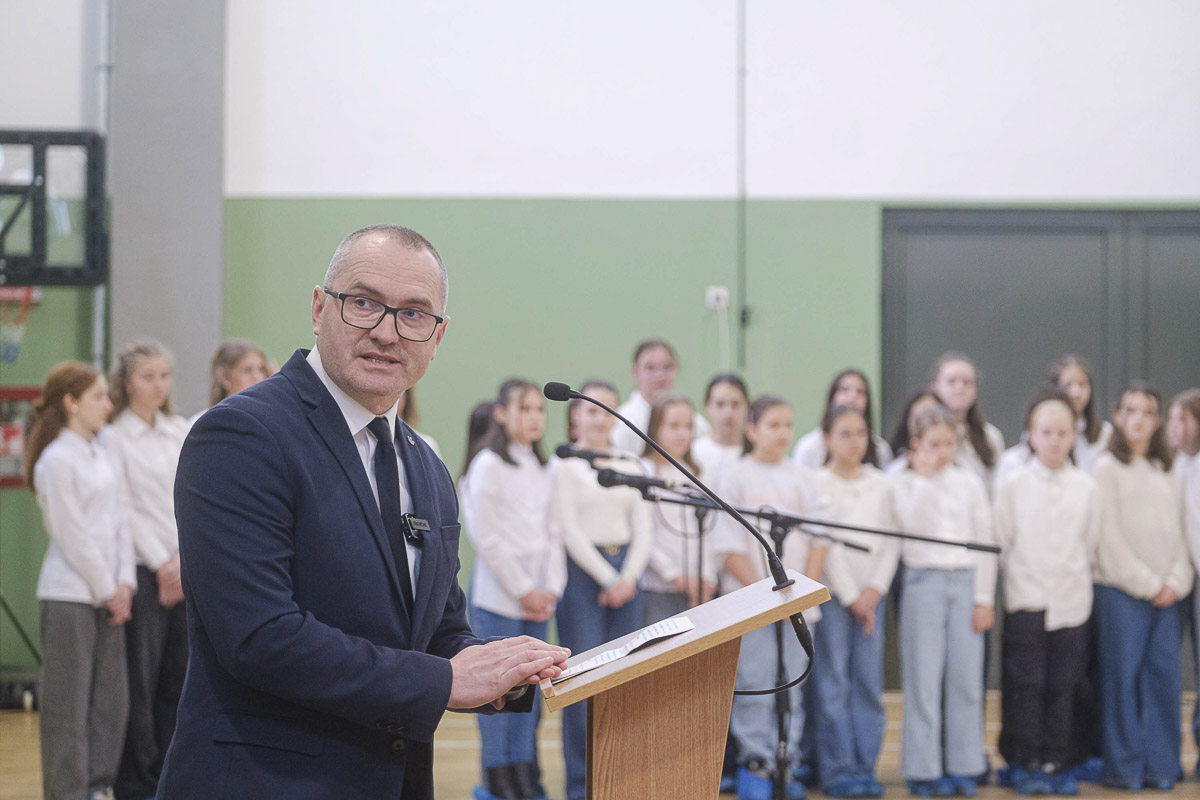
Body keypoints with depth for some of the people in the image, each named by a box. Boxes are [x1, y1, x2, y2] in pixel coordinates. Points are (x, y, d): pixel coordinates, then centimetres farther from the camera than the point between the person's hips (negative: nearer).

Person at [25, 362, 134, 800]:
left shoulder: (98, 456, 13)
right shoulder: (57, 460, -12)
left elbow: (118, 524, 12)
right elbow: (73, 538, -14)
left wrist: (124, 583, 0)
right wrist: (108, 591, -10)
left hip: (106, 596, 8)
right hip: (69, 596, -8)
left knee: (111, 698, 9)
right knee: (69, 702, -2)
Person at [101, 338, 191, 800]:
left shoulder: (182, 432, 14)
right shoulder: (114, 437, -2)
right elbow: (123, 510, -7)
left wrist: (186, 559, -4)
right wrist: (160, 563, -10)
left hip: (187, 570, 5)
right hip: (144, 570, -5)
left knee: (181, 674, 6)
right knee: (140, 679, -4)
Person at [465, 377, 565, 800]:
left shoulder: (542, 469, 14)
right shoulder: (489, 465, -6)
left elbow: (553, 531, 13)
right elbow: (486, 537, -11)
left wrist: (552, 587, 1)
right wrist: (523, 590, -11)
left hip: (538, 596, 6)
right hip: (499, 591, -6)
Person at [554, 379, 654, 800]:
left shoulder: (628, 467, 14)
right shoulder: (566, 465, -2)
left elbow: (643, 528, 9)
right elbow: (569, 530, -7)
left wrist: (628, 577, -5)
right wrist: (606, 578, -9)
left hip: (625, 573, 5)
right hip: (582, 572, -5)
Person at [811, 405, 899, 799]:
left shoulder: (880, 485, 11)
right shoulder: (818, 484, -1)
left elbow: (890, 541, 8)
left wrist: (875, 589, -5)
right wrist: (850, 596, -8)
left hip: (870, 593, 4)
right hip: (832, 592, -4)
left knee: (869, 682, 2)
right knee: (835, 682, -5)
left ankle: (865, 766, 7)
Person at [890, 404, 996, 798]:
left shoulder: (970, 483, 8)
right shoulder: (901, 484, 3)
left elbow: (985, 543, 8)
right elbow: (911, 525, -16)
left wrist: (984, 598, 3)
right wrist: (924, 477, -10)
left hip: (966, 581, 2)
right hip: (923, 583, -2)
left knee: (966, 677, 1)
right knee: (923, 677, -2)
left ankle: (962, 766, 9)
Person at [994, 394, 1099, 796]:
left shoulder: (1085, 486, 4)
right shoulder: (1014, 484, -1)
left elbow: (1091, 543, 10)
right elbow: (1000, 541, 3)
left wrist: (1077, 577, 7)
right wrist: (1017, 576, 1)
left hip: (1072, 600, 2)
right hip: (1025, 598, -2)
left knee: (1062, 686, 5)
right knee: (1025, 684, 0)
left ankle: (1056, 763, 13)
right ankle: (1025, 763, 9)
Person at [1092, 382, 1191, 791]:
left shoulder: (1167, 472, 16)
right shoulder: (1108, 467, 0)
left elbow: (1179, 532, 12)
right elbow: (1109, 535, -6)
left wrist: (1177, 581, -3)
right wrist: (1146, 583, -8)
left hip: (1165, 592, 4)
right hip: (1121, 589, -4)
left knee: (1164, 676, 1)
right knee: (1122, 674, -4)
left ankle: (1161, 765, 7)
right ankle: (1123, 767, 1)